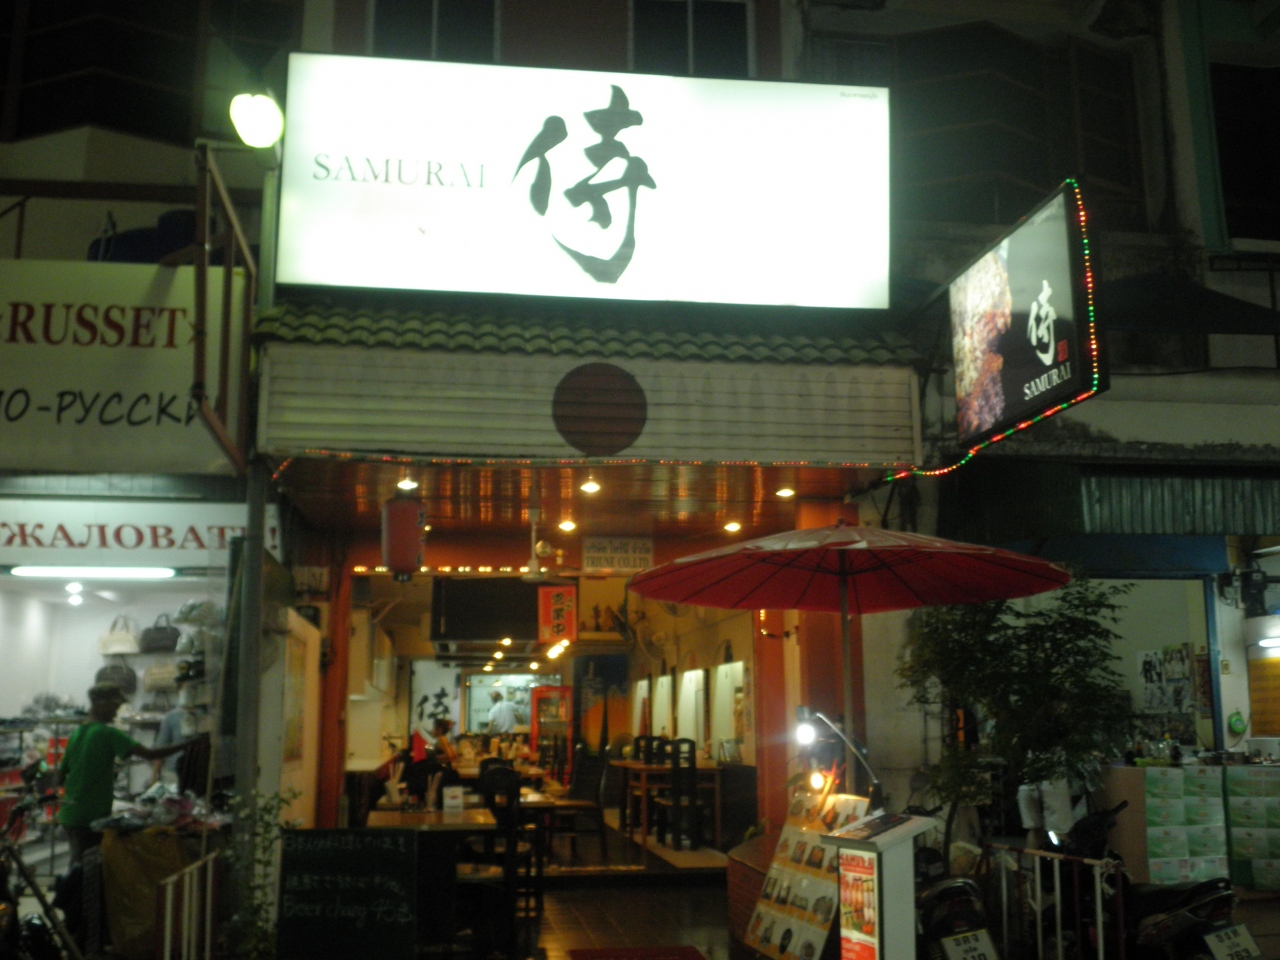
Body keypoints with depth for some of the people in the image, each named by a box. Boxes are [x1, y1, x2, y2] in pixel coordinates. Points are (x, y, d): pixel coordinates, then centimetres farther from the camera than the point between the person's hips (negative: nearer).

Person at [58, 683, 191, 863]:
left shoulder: (76, 733, 8)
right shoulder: (108, 734, -15)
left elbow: (60, 776, 14)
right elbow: (149, 754, -22)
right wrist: (185, 745, -15)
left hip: (70, 813, 8)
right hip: (92, 815, -8)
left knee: (78, 863, 17)